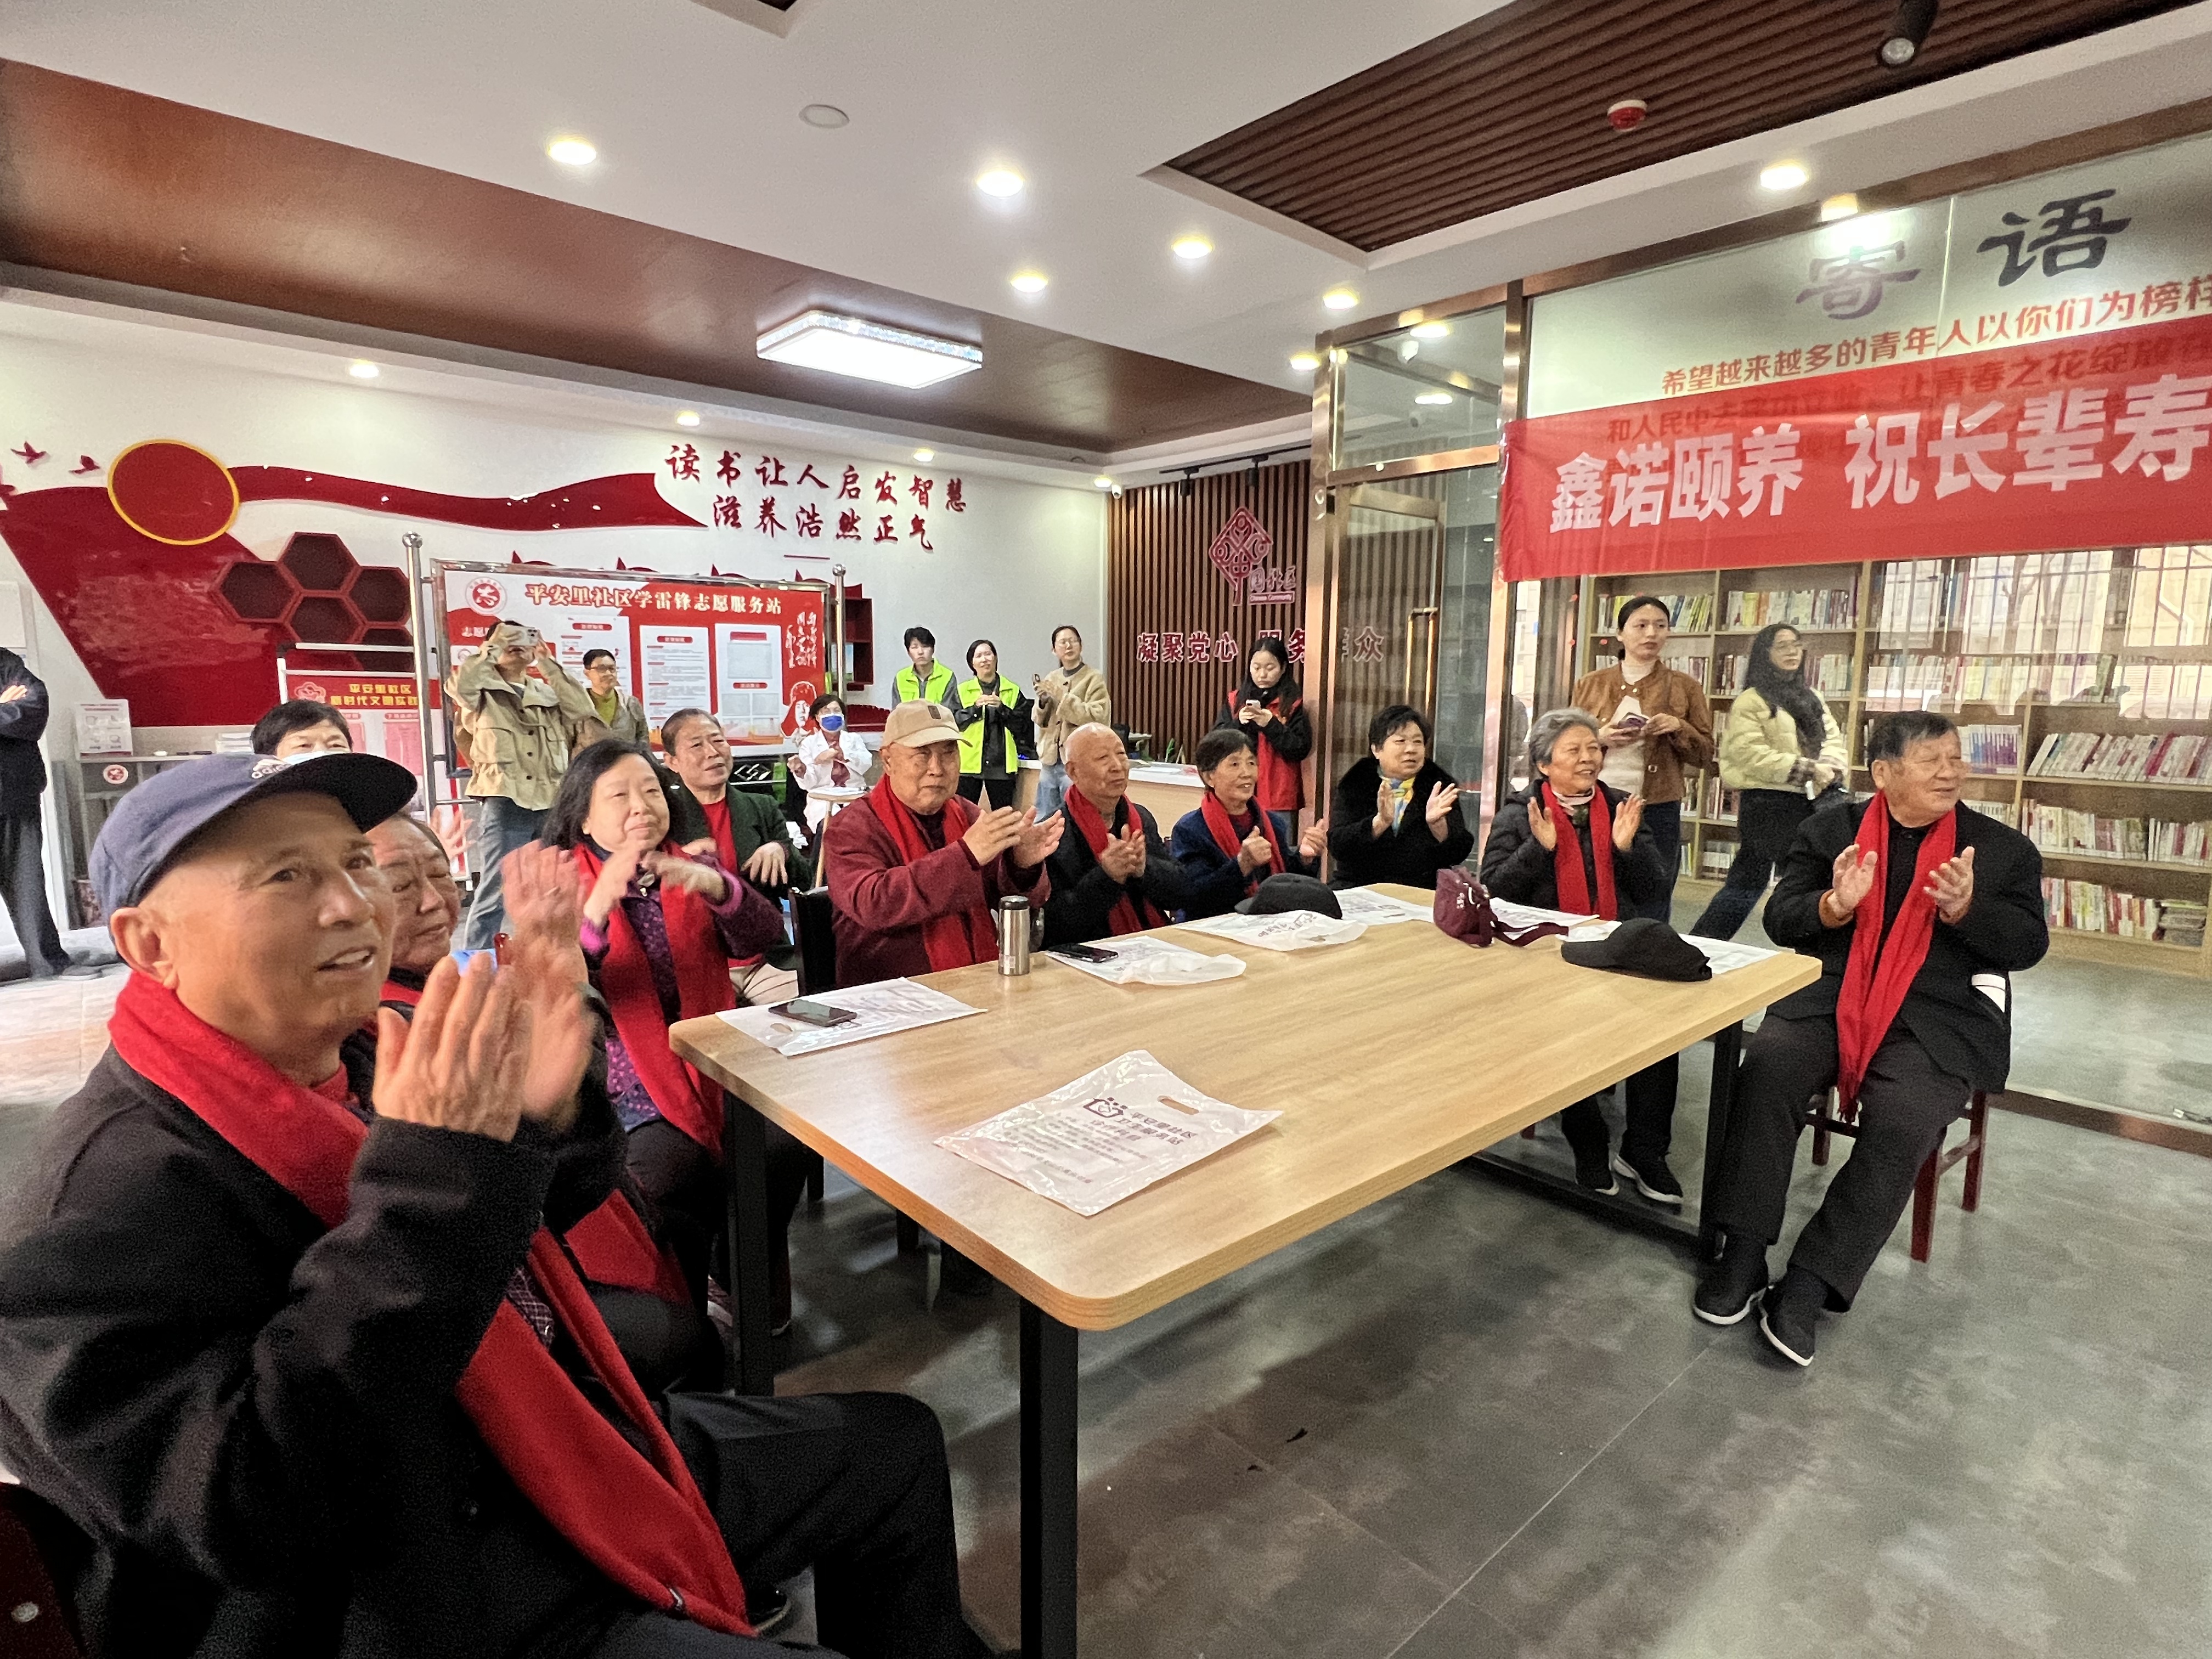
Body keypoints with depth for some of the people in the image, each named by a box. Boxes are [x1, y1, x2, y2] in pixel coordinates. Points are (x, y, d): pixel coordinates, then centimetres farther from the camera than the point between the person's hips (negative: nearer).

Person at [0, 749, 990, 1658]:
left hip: (575, 1462, 8)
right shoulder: (103, 1218, -23)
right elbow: (252, 1518, -31)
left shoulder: (352, 1058, 0)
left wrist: (542, 1122, -12)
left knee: (893, 1448, 16)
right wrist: (428, 1174, -35)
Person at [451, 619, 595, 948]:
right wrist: (494, 645, -5)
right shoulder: (483, 691, 8)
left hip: (550, 804, 5)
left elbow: (583, 710, 0)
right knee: (495, 893, -9)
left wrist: (548, 663, 2)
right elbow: (462, 685, -16)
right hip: (504, 802, -5)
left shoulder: (547, 693, 19)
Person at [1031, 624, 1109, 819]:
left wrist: (1062, 696, -17)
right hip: (1050, 761, 6)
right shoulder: (1051, 679, 11)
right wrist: (1043, 701, -5)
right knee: (1043, 821, 12)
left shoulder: (1094, 678, -4)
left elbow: (1097, 718, -17)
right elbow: (1041, 722, 16)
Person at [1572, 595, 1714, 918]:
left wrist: (1678, 728, -10)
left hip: (1657, 812, 0)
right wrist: (1599, 737, -9)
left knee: (1650, 917, 4)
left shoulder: (1685, 687, 7)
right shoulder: (1590, 684, 8)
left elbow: (1705, 755, 8)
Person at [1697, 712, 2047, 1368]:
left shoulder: (2003, 847, 9)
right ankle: (1743, 1252, -18)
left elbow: (2029, 944, 4)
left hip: (1940, 1020, 0)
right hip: (1828, 998, 1)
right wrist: (1834, 905, -19)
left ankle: (1808, 1285, -19)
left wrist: (1965, 910, -16)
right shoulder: (1832, 827, 8)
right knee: (1766, 1067, -27)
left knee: (1901, 1126, -27)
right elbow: (1780, 920, 3)